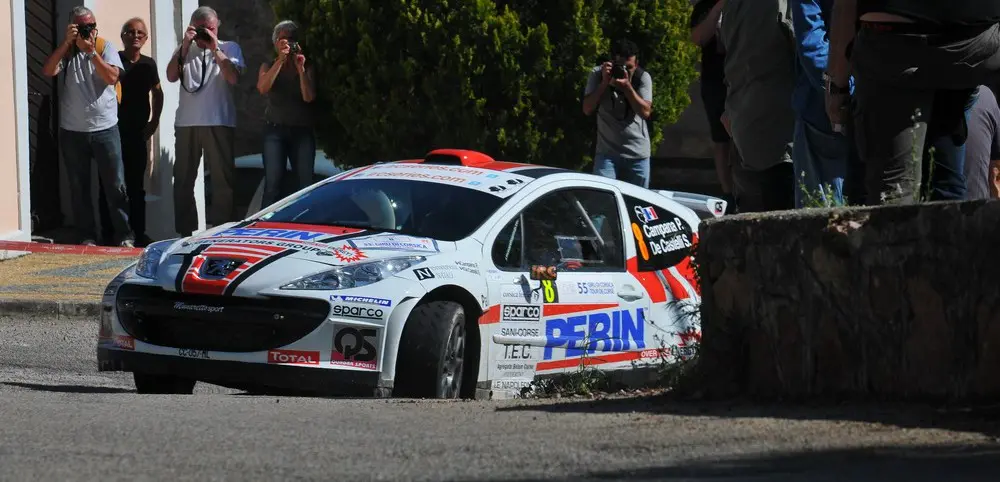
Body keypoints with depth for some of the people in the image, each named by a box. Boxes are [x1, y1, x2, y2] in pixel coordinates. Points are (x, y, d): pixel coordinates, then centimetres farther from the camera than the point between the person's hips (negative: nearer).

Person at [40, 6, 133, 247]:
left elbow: (111, 77, -12)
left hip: (105, 128, -2)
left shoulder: (105, 47, 1)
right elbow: (48, 71, -13)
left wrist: (90, 52, -16)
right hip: (72, 131, 2)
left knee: (115, 185, -1)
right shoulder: (66, 51, 4)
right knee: (79, 187, 6)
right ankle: (87, 236, 13)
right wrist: (67, 42, -16)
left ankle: (124, 235, 4)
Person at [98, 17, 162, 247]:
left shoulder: (148, 64, 10)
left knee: (136, 184, 9)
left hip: (137, 132, 4)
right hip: (113, 130, -4)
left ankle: (138, 232, 15)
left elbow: (157, 92, 22)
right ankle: (108, 233, 0)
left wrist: (154, 120, 12)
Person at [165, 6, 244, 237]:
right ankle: (185, 231, 9)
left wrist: (215, 49, -11)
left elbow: (233, 77, -9)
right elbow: (171, 76, -2)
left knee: (223, 178, -3)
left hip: (219, 122, -3)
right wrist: (185, 45, -7)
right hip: (186, 123, 3)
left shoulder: (229, 48, 7)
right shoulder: (184, 50, 14)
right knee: (183, 179, 4)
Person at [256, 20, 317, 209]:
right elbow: (263, 88, -10)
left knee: (305, 184, -6)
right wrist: (280, 61, -16)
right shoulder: (269, 67, 11)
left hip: (302, 130, 1)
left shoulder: (306, 68, 10)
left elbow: (309, 97, -4)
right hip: (275, 129, -1)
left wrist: (301, 70, -13)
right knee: (272, 185, -12)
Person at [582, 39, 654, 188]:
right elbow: (587, 109, -10)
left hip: (638, 154, 1)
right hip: (607, 152, -1)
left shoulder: (643, 78, -4)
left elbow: (645, 112, -14)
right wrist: (605, 82, -20)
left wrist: (627, 86, -25)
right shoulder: (598, 75, -3)